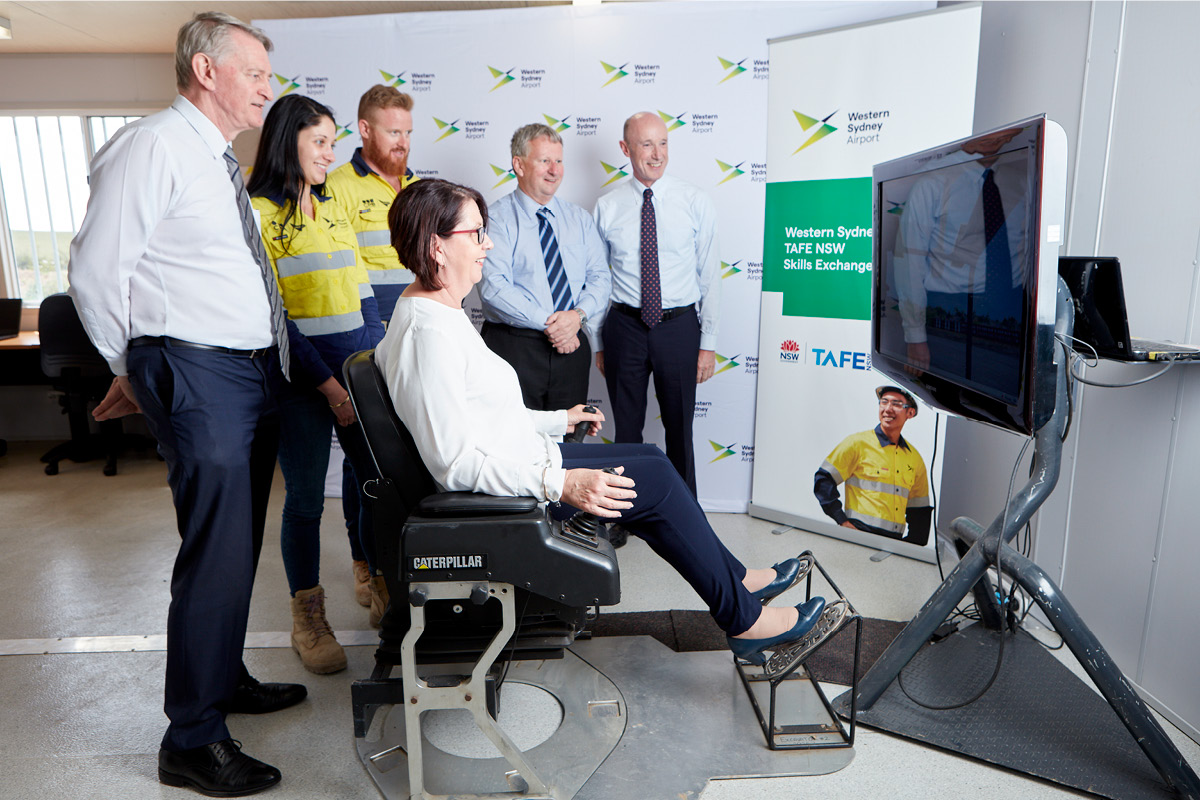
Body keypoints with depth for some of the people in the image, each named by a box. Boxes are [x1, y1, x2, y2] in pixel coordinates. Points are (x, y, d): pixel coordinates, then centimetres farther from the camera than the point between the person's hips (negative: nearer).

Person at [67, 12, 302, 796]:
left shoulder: (221, 162, 18)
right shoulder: (154, 146, -9)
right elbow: (95, 270, -11)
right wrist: (137, 373, -1)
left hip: (255, 371, 9)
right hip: (200, 376, -9)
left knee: (239, 545, 17)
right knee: (218, 552, -6)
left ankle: (226, 680, 36)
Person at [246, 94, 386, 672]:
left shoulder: (330, 208, 16)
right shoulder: (258, 211, -5)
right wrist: (327, 383, -13)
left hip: (359, 367, 6)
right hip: (301, 377, -6)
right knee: (306, 495, 2)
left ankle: (376, 586, 27)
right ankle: (307, 619, 19)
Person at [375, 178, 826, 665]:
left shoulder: (435, 312, 10)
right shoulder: (427, 330, -24)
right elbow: (455, 464, -28)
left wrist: (560, 421, 21)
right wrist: (560, 484, -32)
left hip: (521, 462, 10)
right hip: (504, 490, -10)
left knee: (652, 460, 10)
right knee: (655, 480, -8)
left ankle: (734, 579, 23)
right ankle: (745, 621, 8)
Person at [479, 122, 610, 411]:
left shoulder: (580, 218, 12)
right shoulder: (497, 219, -4)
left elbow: (600, 277, 6)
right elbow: (493, 287, -15)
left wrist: (579, 314, -14)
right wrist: (547, 323, -19)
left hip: (572, 347, 4)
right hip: (514, 348, -4)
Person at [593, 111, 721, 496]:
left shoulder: (696, 202, -1)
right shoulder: (607, 207, 1)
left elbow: (709, 275, 0)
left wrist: (708, 342, -4)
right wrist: (598, 342, 5)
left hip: (679, 327, 0)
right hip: (625, 326, 1)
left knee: (680, 429, 10)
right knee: (626, 429, 11)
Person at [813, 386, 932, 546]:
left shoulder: (915, 458, 14)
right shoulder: (858, 443, 1)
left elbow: (920, 511, 21)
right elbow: (823, 480, -2)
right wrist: (842, 521, -9)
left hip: (894, 540, 4)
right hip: (859, 535, -4)